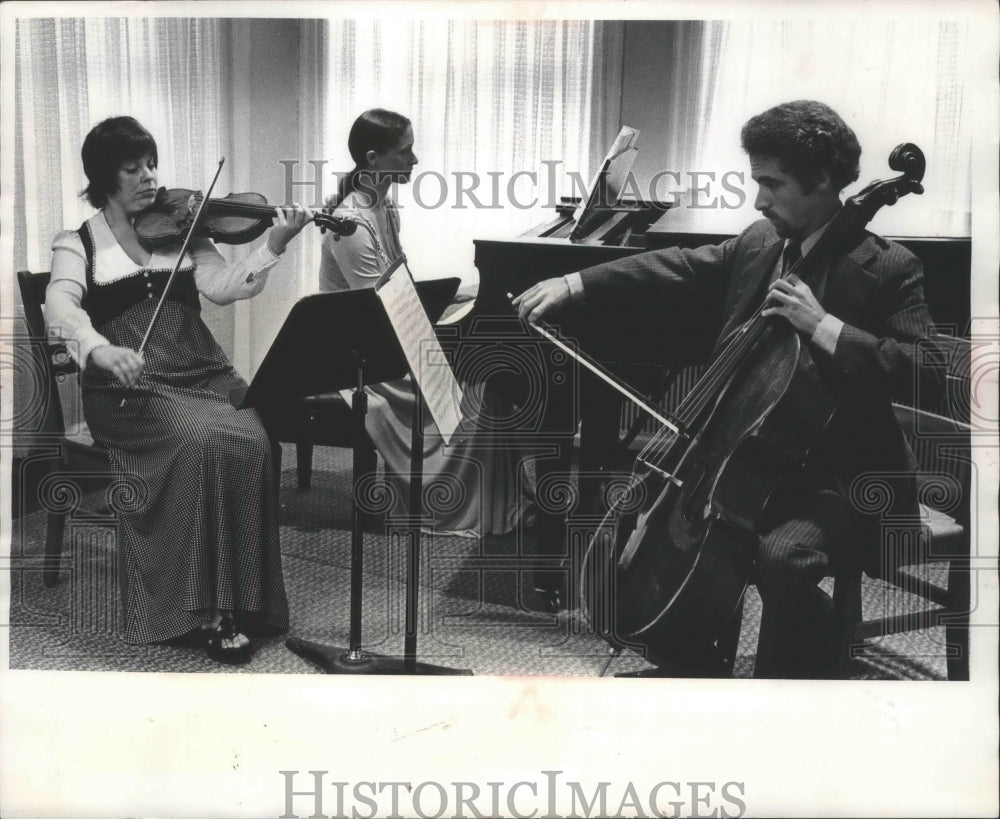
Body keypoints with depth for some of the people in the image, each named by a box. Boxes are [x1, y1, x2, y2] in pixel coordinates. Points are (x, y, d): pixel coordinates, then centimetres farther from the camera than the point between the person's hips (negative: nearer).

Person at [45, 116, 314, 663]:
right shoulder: (77, 244, 9)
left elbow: (223, 286, 0)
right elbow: (60, 307, -11)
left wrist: (273, 246, -16)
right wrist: (99, 349, -33)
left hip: (203, 375, 3)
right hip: (130, 389, -3)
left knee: (248, 444, -27)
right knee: (199, 442, -32)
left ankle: (240, 603, -16)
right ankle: (198, 610, -23)